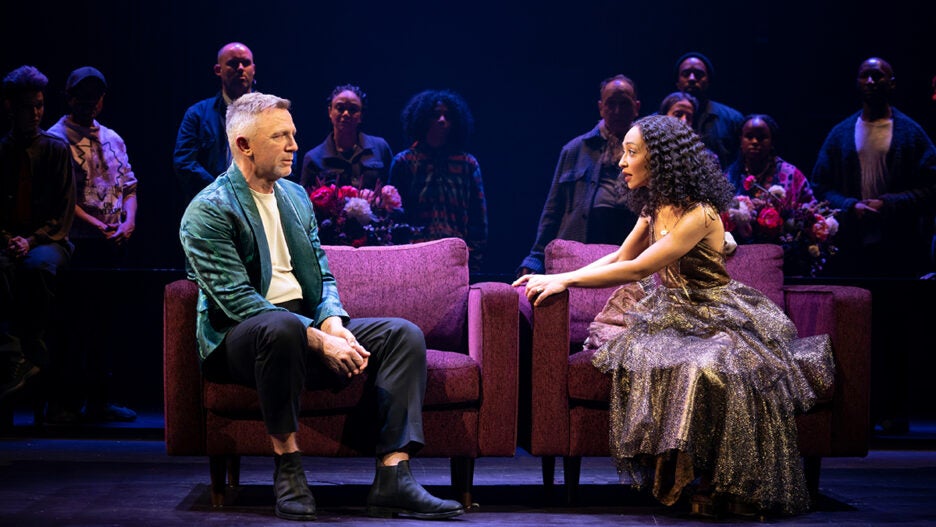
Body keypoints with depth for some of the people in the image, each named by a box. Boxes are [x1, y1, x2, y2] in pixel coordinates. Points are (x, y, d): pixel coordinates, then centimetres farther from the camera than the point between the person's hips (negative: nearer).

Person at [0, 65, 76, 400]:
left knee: (40, 264, -37)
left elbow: (64, 212, 2)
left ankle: (34, 354, -30)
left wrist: (32, 240, -14)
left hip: (47, 241, -1)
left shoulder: (56, 150, 7)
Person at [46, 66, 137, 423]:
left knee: (107, 321, 8)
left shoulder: (112, 139, 17)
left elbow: (128, 184, 17)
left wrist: (129, 220, -2)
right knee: (73, 323, -5)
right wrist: (97, 225, -17)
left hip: (113, 245, 6)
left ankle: (98, 400, 15)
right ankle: (64, 403, 1)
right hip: (78, 244, -6)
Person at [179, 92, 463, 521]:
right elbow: (238, 300, -18)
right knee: (281, 326, -41)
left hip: (310, 327, 7)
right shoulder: (208, 211, -8)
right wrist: (318, 340, -25)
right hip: (237, 340, -7)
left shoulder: (296, 196, 17)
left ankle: (393, 478, -24)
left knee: (404, 335, -12)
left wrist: (332, 322, -7)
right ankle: (287, 466, -26)